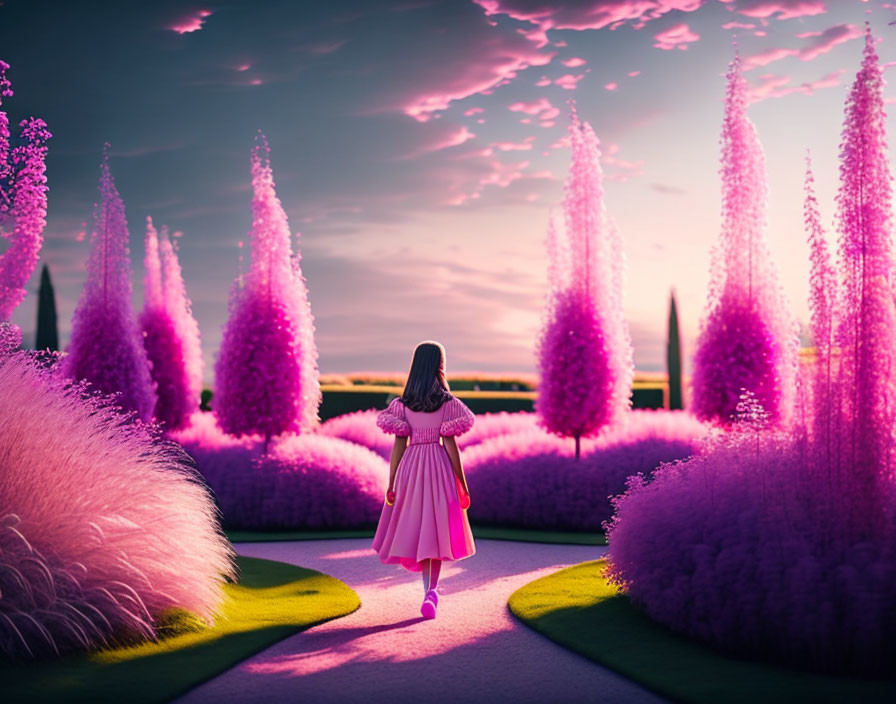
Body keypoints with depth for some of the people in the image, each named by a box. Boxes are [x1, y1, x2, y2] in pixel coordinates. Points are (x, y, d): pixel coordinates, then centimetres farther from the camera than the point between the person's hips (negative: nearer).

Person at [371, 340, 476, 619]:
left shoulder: (402, 404, 0)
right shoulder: (448, 403, -6)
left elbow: (399, 445, -2)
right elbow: (450, 445, -7)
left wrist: (391, 484, 2)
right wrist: (463, 485, -1)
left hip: (410, 469, 2)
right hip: (439, 470, -2)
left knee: (415, 529, 13)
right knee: (434, 532, 8)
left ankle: (429, 590, 6)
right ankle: (431, 591, -3)